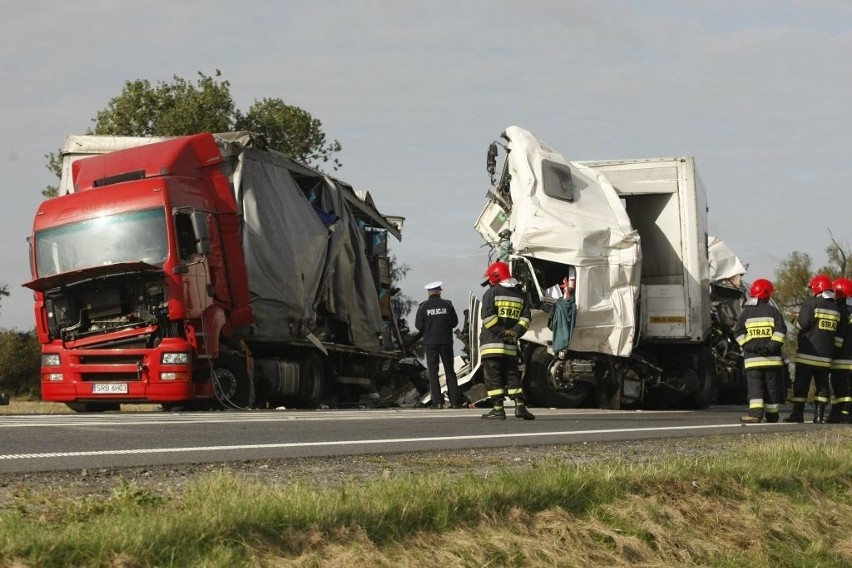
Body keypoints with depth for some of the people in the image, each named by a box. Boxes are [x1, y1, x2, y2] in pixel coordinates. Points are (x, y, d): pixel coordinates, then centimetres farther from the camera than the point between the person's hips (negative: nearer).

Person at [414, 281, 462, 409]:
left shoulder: (423, 306, -4)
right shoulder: (447, 304, -2)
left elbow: (418, 325, -6)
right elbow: (454, 322, -1)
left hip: (430, 342, -1)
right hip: (446, 341, 1)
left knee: (433, 372, 5)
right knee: (450, 371, 8)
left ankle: (437, 402, -2)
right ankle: (455, 401, 4)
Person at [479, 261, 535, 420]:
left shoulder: (492, 292, -3)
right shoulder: (520, 294, 13)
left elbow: (488, 317, -13)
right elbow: (525, 318, 4)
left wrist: (501, 332, -9)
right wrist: (515, 332, -3)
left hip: (491, 343, -5)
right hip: (511, 346, 5)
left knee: (493, 376, -2)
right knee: (512, 374, 11)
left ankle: (498, 409, -6)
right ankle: (520, 405, 1)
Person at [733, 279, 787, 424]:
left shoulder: (746, 312, 6)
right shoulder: (773, 311, 3)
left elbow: (738, 332, -2)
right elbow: (781, 330, -8)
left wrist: (748, 345, -5)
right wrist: (773, 345, -9)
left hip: (752, 358, 0)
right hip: (772, 358, 0)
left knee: (755, 385, -3)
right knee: (772, 386, 9)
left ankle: (756, 412, -21)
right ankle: (772, 415, 14)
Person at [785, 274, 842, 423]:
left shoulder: (811, 303, -10)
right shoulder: (835, 307, 10)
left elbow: (802, 324, -12)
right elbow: (836, 330, 16)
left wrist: (796, 319, 8)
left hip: (808, 353, -5)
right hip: (826, 355, 5)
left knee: (801, 384, 0)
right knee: (822, 385, 8)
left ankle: (797, 414, -1)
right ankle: (819, 415, 5)